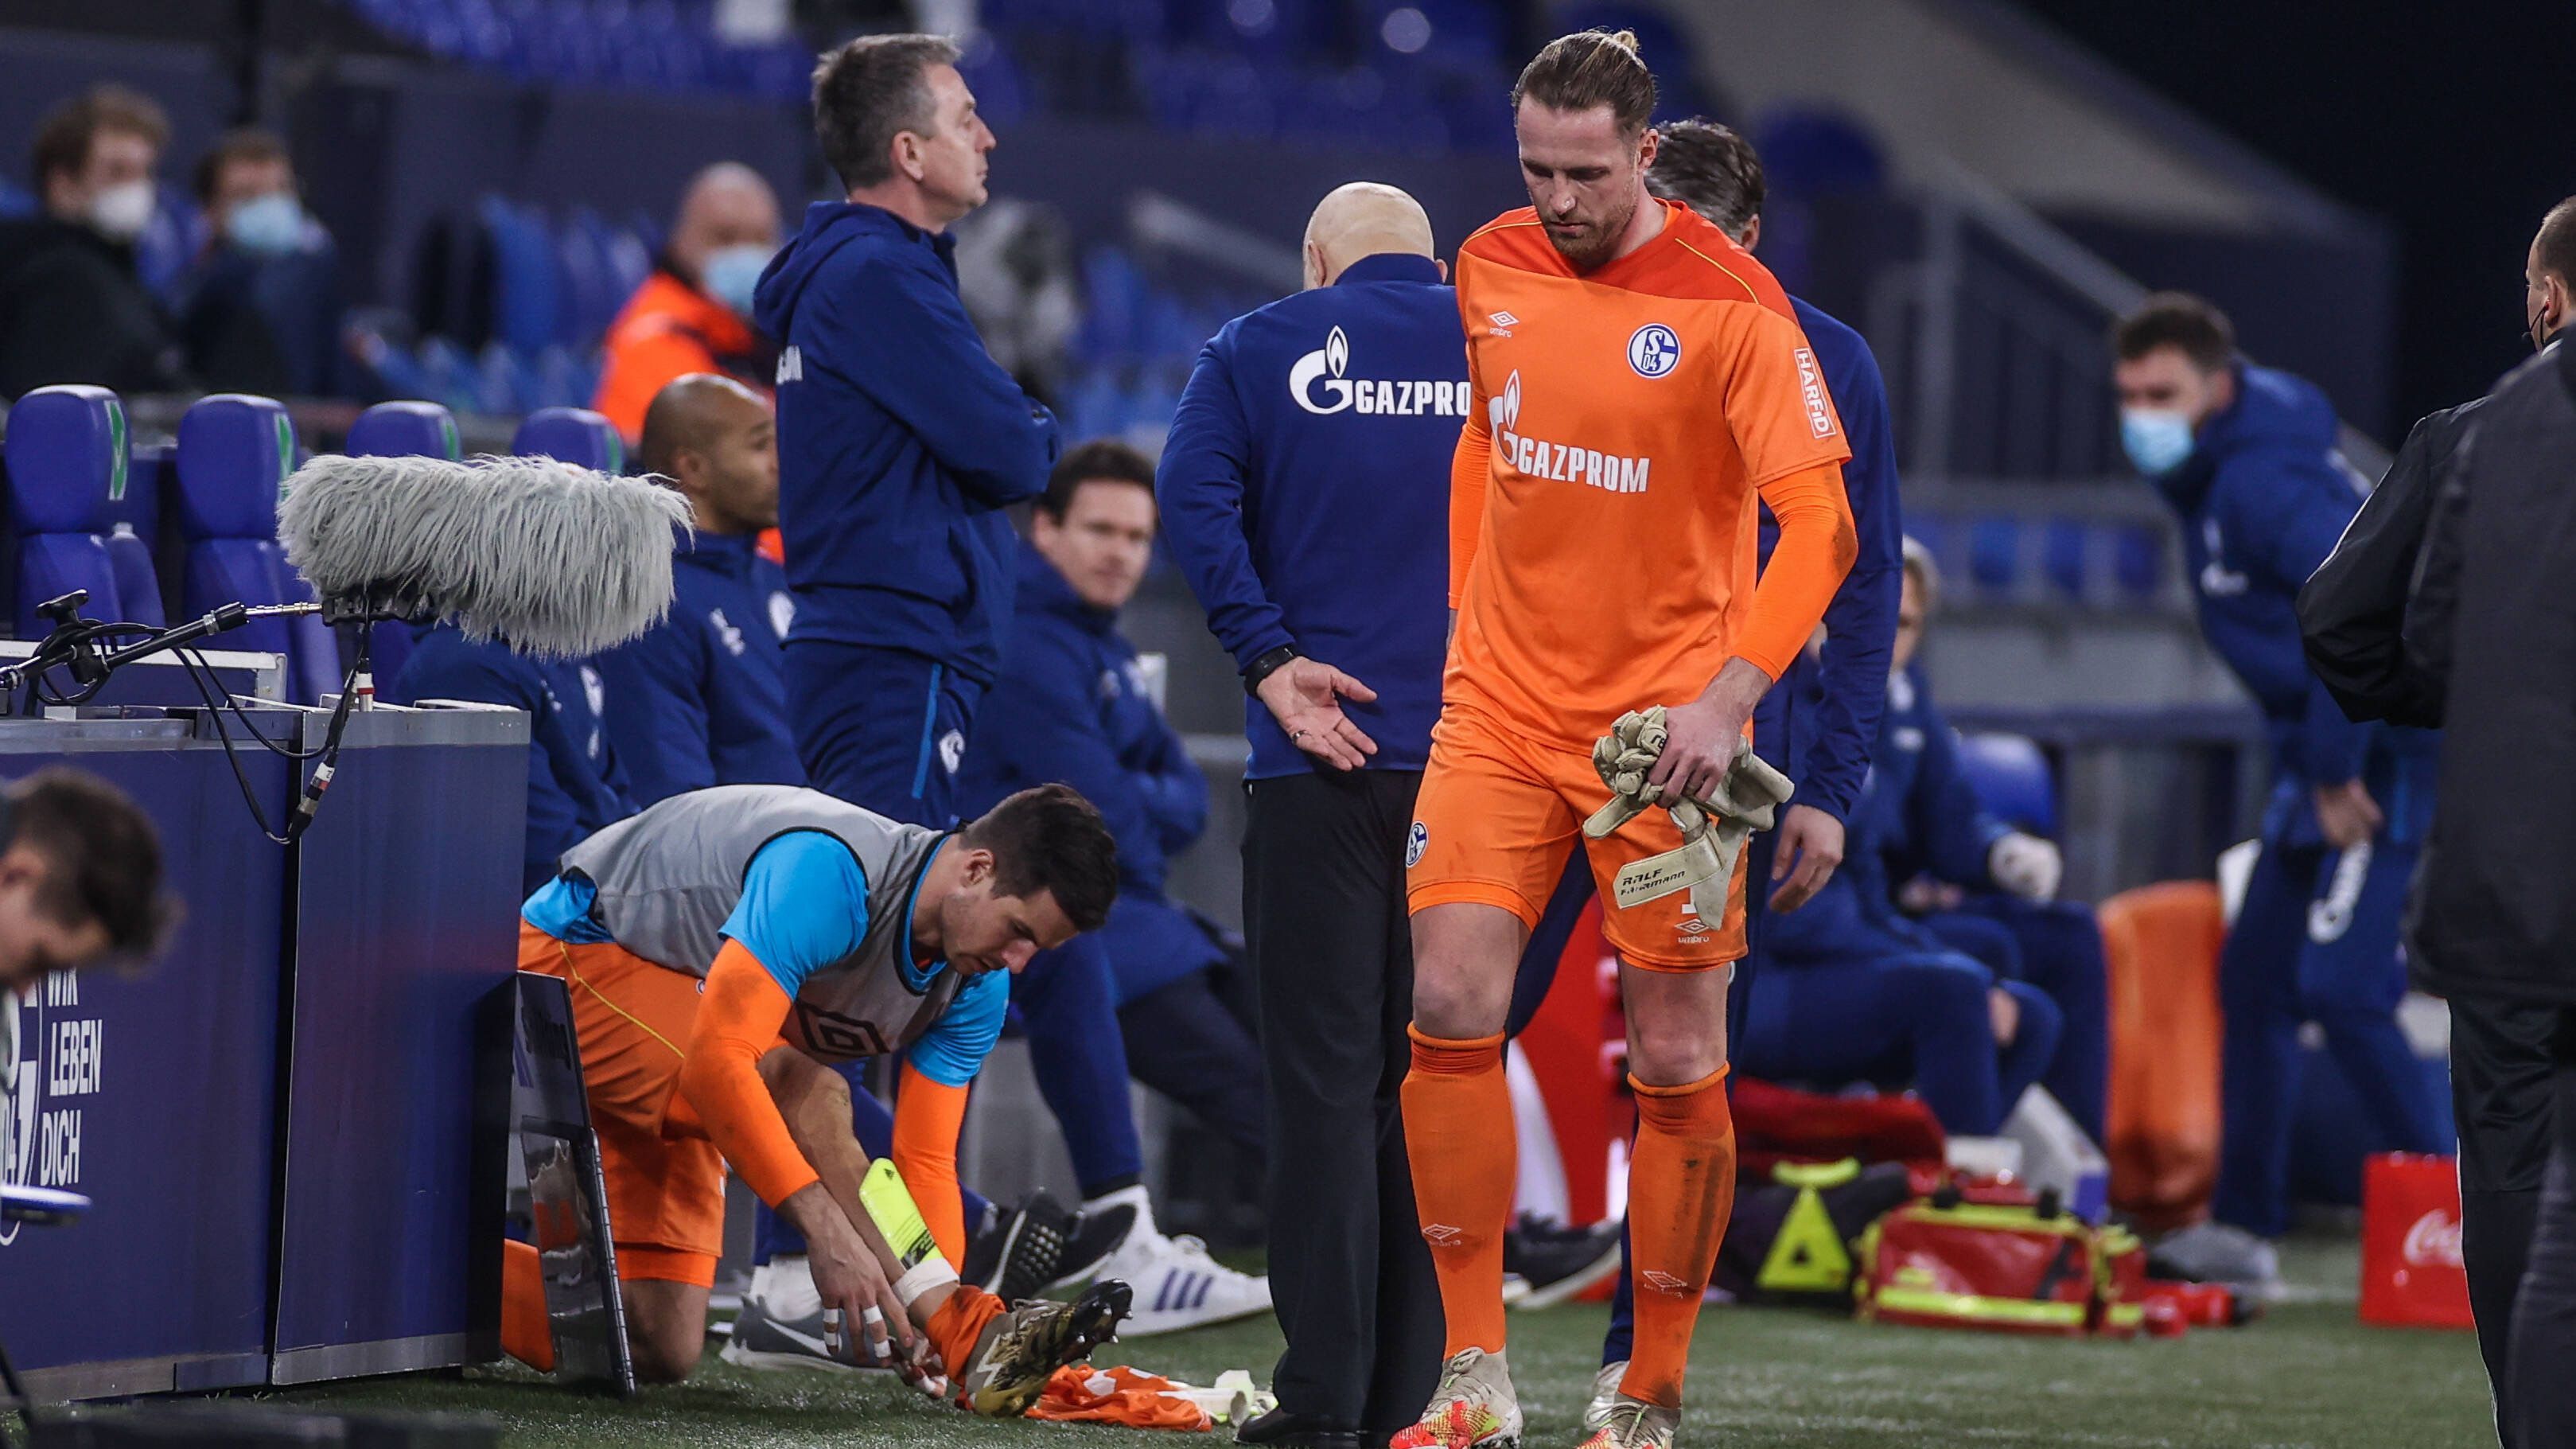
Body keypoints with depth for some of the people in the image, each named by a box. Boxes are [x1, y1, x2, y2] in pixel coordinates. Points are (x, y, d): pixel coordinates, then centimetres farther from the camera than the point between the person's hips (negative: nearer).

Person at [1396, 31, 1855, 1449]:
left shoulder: (1731, 305, -13)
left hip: (1664, 728, -4)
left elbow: (1819, 523, -17)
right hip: (1502, 701, 4)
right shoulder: (1490, 268, 3)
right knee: (1449, 1009, -9)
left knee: (1676, 1065, 0)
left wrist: (1730, 695, -27)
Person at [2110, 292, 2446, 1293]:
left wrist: (2339, 771, -25)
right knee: (2255, 980, 12)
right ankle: (2244, 1230, 18)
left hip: (2391, 751, -11)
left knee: (2341, 986, -15)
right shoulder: (2209, 479, 13)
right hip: (2326, 757, 11)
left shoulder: (2263, 484, -19)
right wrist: (2311, 765, 12)